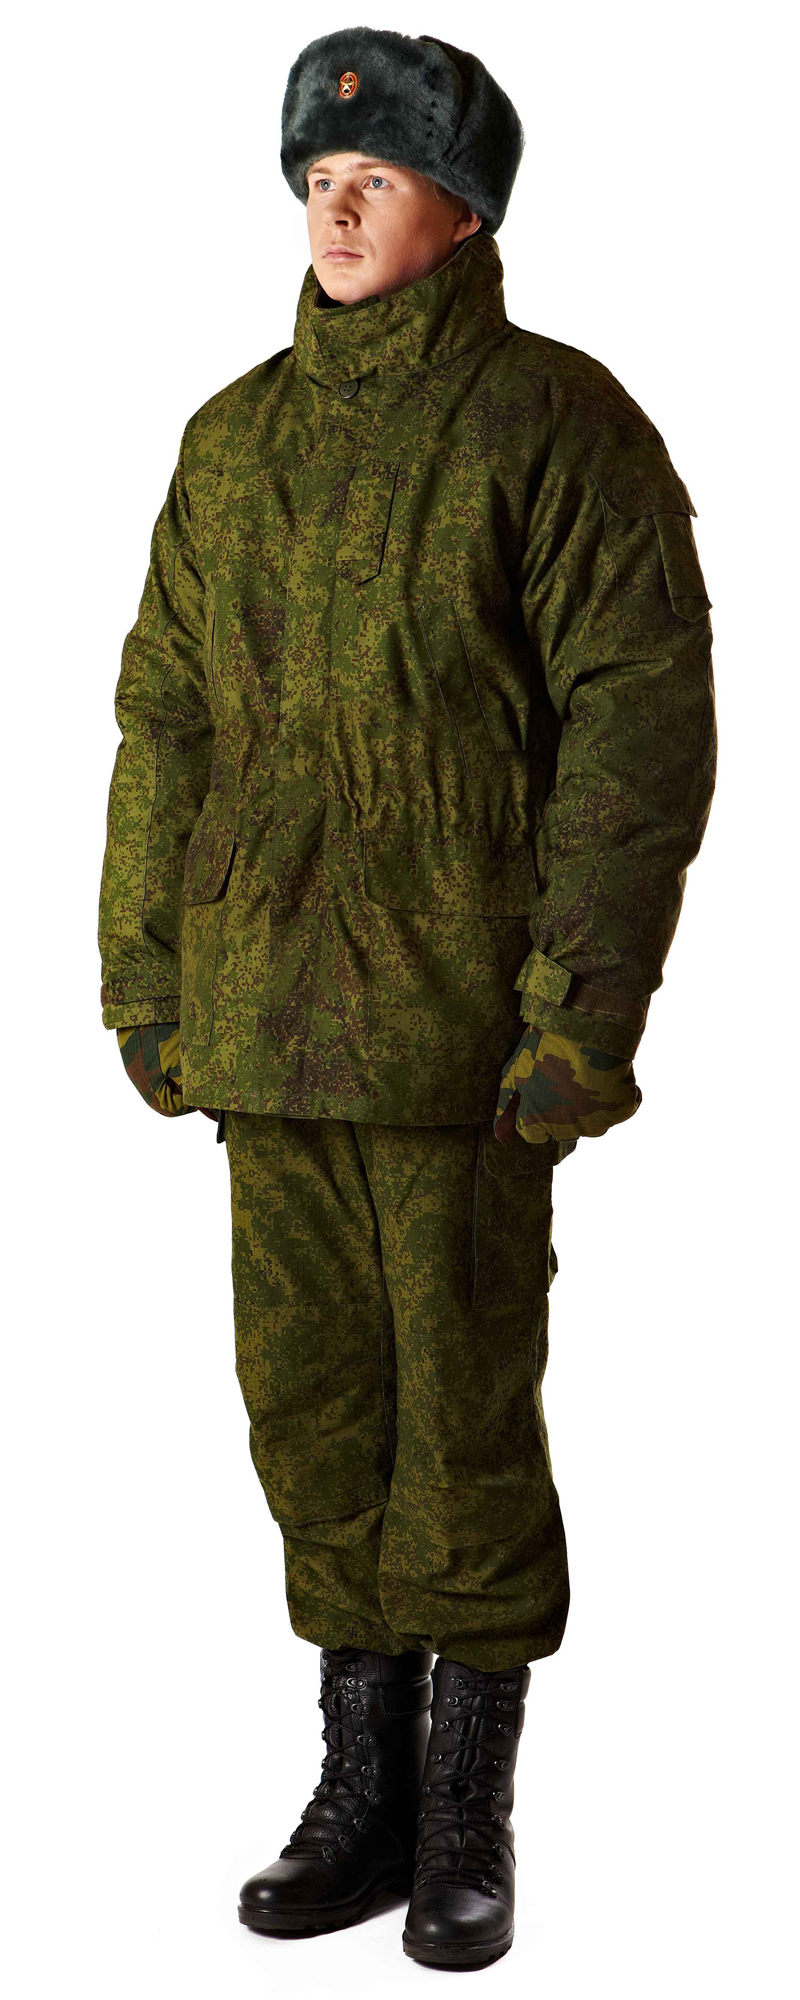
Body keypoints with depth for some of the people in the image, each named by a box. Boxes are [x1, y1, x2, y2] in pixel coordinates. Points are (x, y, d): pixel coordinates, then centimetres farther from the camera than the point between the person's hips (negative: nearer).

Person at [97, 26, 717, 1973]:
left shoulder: (556, 421, -4)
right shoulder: (237, 437, 14)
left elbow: (640, 719, -9)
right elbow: (165, 714, 17)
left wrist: (584, 1008, -15)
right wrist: (141, 970, 11)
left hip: (461, 1014, -5)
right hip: (269, 1013, 6)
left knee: (464, 1407, 2)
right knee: (311, 1400, 10)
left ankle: (469, 1820, 19)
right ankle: (364, 1792, 26)